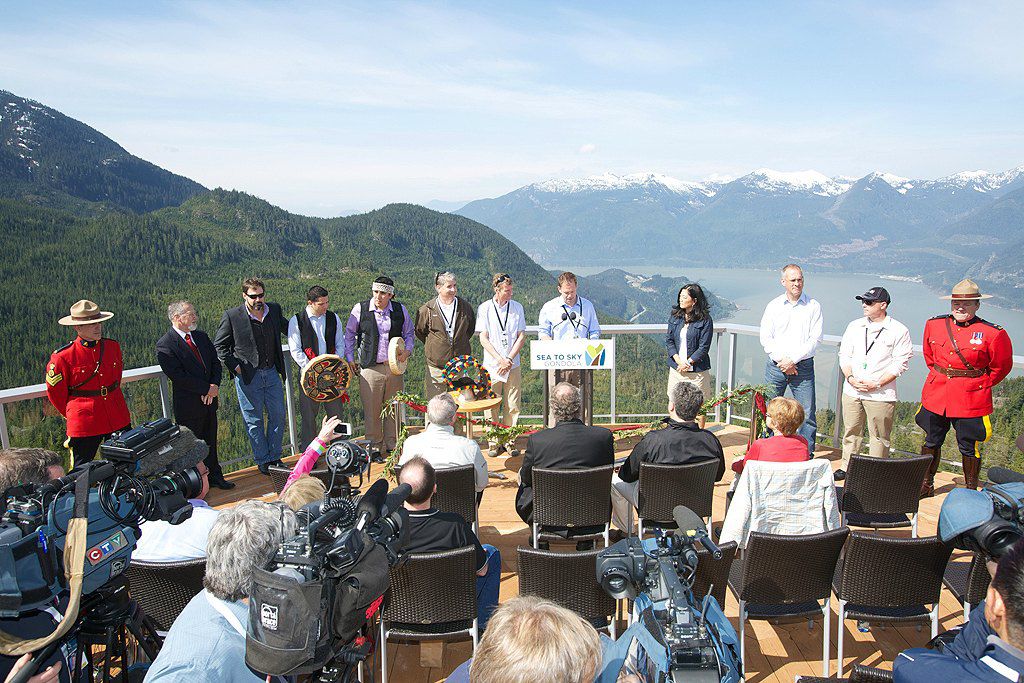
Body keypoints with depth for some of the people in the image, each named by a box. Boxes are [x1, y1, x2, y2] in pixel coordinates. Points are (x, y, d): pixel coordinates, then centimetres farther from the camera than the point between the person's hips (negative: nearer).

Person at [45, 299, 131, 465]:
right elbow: (55, 392, 0)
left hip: (118, 419, 4)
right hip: (83, 425, -4)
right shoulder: (63, 356, -12)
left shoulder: (113, 347, 2)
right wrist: (72, 414, 9)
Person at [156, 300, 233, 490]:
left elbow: (215, 362, 10)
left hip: (209, 400, 6)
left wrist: (215, 385, -8)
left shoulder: (201, 336, 9)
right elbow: (178, 376, -19)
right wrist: (207, 388, -17)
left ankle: (214, 476, 28)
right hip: (188, 405, -6)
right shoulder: (165, 345, -13)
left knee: (210, 441, 16)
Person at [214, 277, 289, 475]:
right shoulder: (232, 316, -10)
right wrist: (235, 366, -11)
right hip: (248, 376, -4)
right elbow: (219, 345, -2)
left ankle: (274, 457, 26)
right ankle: (262, 461, 21)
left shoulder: (274, 310, 1)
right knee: (254, 421, 7)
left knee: (278, 416, 10)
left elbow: (286, 328, 21)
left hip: (272, 373, 4)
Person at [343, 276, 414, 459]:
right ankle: (374, 447, 15)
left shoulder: (400, 310, 4)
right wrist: (350, 359, 6)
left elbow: (409, 333, 19)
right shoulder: (360, 309, -2)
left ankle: (392, 446, 22)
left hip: (394, 366, 2)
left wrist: (407, 350, 1)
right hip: (370, 367, -2)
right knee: (371, 410, 1)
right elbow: (349, 333, 10)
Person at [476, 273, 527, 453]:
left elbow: (522, 336, 4)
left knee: (512, 406, 3)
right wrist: (500, 359, -11)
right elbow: (483, 339, -3)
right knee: (492, 405, 1)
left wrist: (509, 359, -7)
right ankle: (494, 442, 11)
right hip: (491, 364, -2)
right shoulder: (484, 308, -1)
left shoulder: (517, 307, 6)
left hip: (513, 364, 2)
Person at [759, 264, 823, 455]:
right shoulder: (773, 306, 7)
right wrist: (782, 360, -9)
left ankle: (807, 455, 12)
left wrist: (793, 360, -12)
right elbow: (765, 338, 2)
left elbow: (815, 339, -4)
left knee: (807, 414, 0)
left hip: (803, 366, -1)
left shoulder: (813, 307, 2)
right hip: (775, 366, 1)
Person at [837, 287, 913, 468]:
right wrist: (850, 378, -6)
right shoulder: (854, 326, 11)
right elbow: (844, 355, 11)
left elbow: (900, 363, -6)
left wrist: (876, 384, -13)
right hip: (851, 391, 4)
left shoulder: (899, 330, -3)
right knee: (851, 433, 10)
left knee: (879, 437, 3)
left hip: (881, 394, -4)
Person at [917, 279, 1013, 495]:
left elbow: (1001, 366, 3)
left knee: (969, 448, 7)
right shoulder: (934, 325, 1)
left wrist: (981, 385, 2)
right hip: (935, 396, 4)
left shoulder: (993, 334, -10)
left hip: (970, 401, -3)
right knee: (931, 443, 14)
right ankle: (926, 485, 30)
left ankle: (971, 492, 24)